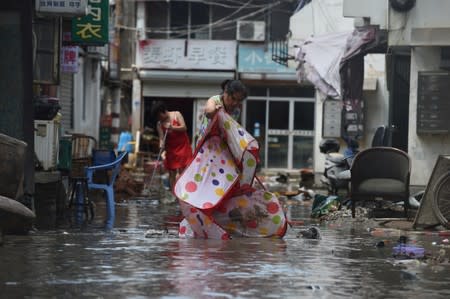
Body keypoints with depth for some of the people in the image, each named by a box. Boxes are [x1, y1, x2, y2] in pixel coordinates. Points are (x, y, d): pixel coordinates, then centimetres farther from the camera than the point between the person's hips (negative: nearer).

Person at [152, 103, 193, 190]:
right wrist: (162, 147, -28)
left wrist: (172, 128, -25)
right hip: (171, 149, 2)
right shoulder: (159, 124, -2)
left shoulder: (176, 115, -5)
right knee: (172, 172, 1)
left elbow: (184, 128, -11)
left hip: (182, 146, -2)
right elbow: (161, 138, -9)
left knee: (182, 170, -8)